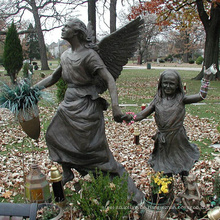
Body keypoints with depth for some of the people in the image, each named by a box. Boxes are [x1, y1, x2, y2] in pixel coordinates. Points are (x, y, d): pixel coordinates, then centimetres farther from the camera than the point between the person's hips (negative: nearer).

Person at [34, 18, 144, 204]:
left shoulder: (89, 55, -15)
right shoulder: (66, 55, 10)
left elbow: (109, 80, -23)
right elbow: (53, 78, 21)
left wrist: (115, 107, -35)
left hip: (86, 106, -9)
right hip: (70, 104, 9)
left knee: (97, 151, -9)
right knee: (53, 135, 19)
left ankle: (132, 190, 0)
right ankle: (67, 174, 40)